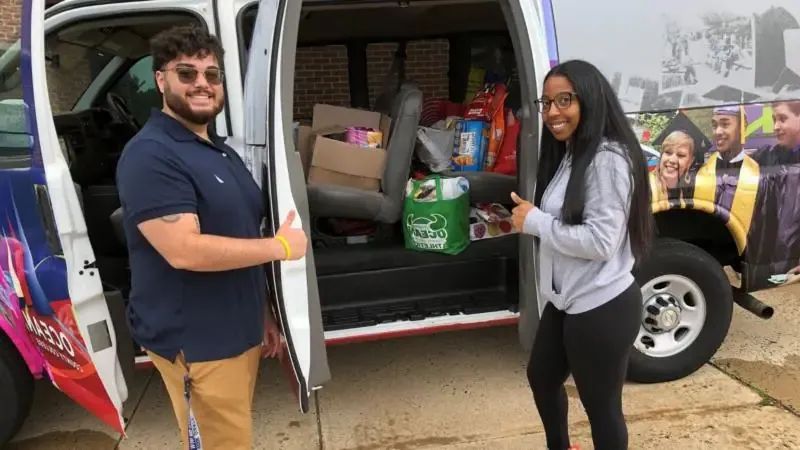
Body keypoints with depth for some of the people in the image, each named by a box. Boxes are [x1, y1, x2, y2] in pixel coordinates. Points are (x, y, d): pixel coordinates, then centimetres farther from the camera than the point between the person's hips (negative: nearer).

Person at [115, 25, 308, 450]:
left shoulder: (221, 151, 14)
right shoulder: (151, 155, -17)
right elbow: (185, 250, -27)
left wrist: (263, 314, 16)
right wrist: (281, 246, -18)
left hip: (239, 331, 9)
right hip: (197, 343, -9)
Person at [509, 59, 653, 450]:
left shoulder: (608, 159, -20)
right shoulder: (568, 154, 10)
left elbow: (600, 241, -26)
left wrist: (534, 221, -19)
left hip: (602, 308, -10)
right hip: (566, 301, 11)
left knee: (601, 406, 9)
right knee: (541, 376, 27)